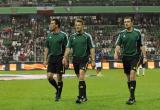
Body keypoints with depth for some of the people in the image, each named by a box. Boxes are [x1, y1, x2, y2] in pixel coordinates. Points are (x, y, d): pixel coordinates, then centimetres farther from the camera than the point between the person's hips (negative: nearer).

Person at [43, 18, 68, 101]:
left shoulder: (63, 35, -5)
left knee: (59, 78, -1)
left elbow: (66, 48, -5)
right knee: (49, 77, -3)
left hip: (60, 58, -5)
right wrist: (45, 59, 9)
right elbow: (47, 48, 15)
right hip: (52, 58, 5)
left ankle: (58, 95, 11)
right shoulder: (49, 35, 11)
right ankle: (58, 89, 21)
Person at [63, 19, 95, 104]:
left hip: (84, 59, -4)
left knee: (81, 77, -17)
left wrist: (93, 60, -6)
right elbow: (68, 48, 5)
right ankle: (84, 96, 23)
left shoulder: (87, 36, -1)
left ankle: (81, 97, -19)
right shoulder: (72, 37, 9)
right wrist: (65, 57, -10)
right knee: (80, 79, 12)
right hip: (75, 59, 4)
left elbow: (92, 49, -1)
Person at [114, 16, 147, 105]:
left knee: (132, 74, -19)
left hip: (135, 56, -3)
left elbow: (141, 46, 5)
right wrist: (116, 52, -23)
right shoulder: (122, 33, 5)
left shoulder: (137, 32, 1)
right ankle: (132, 97, 20)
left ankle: (132, 97, -19)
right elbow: (118, 44, -4)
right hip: (125, 57, 3)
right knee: (128, 77, 9)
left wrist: (144, 57, 1)